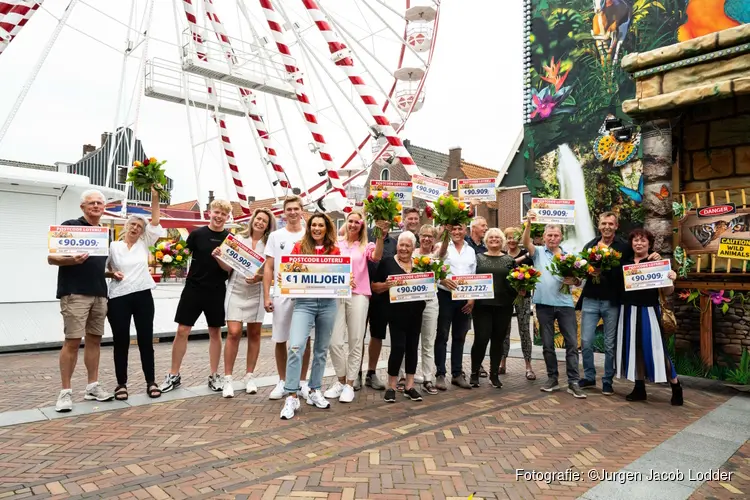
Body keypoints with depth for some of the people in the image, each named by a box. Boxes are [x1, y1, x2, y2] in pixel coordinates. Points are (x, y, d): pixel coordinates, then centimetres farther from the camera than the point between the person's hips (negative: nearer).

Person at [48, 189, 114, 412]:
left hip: (99, 294, 6)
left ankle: (93, 387, 17)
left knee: (94, 339, 9)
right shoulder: (69, 226, -2)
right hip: (74, 293, -6)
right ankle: (65, 392, 3)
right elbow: (51, 258, -6)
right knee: (72, 341, -6)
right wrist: (72, 260, -25)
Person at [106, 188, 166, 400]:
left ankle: (151, 382, 14)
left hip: (143, 296, 1)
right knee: (121, 342, 5)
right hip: (119, 298, -1)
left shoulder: (144, 244, 8)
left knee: (146, 340, 5)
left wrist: (155, 198, -8)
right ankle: (121, 384, 17)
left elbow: (155, 223, -1)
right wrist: (112, 274, -12)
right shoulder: (113, 247, 5)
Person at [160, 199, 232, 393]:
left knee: (215, 333, 8)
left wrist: (218, 257, -21)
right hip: (193, 288, 0)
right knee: (182, 330, 1)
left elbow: (229, 268, -4)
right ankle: (173, 375, 15)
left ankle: (214, 376, 19)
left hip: (216, 291, 0)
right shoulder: (197, 234, 0)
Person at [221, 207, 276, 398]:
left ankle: (249, 376, 20)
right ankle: (228, 379, 2)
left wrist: (259, 277, -18)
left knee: (254, 334, 7)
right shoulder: (238, 238, 2)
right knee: (233, 333, -8)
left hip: (256, 293, 1)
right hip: (235, 291, -1)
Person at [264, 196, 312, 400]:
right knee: (280, 340, 5)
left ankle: (302, 381, 18)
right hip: (281, 294, 0)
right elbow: (268, 268, 4)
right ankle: (282, 381, 20)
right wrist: (266, 296, -3)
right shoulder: (276, 236, 6)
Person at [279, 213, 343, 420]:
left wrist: (349, 283, -11)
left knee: (321, 349, 11)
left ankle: (314, 391, 26)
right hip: (304, 302, -2)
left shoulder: (335, 251, 7)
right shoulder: (299, 247, 4)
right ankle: (291, 396, -6)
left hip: (328, 303, 2)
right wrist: (283, 278, -18)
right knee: (295, 346, -15)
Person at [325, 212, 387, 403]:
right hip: (337, 294, 1)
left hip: (358, 295, -1)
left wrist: (381, 236, -26)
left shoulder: (366, 246, 8)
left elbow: (376, 257, -12)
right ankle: (341, 381, 18)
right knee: (335, 341, -1)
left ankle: (349, 385, 13)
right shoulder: (337, 244, 12)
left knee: (356, 342, 2)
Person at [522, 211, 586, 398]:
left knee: (572, 344, -2)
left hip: (565, 304, 1)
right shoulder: (538, 252, 6)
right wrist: (529, 224, -29)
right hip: (544, 304, -1)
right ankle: (552, 378, 20)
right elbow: (525, 242, -14)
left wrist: (574, 280, -13)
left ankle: (573, 382, 3)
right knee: (547, 344, 8)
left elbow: (578, 281, 11)